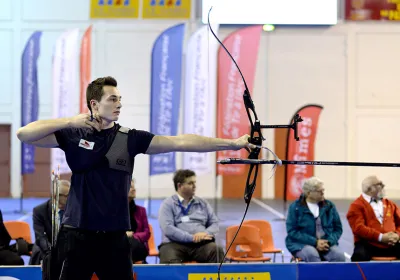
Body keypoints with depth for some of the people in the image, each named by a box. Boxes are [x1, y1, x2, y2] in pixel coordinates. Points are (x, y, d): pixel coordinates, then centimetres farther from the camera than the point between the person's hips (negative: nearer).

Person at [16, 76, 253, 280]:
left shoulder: (130, 139, 2)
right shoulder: (73, 135, 0)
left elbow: (180, 142, -5)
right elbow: (24, 135, -7)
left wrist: (231, 143, -11)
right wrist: (69, 122, -14)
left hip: (115, 237, 2)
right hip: (78, 235, -2)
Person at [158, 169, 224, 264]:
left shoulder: (203, 203, 22)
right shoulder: (168, 204, 9)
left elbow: (215, 223, 17)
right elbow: (167, 228, -6)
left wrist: (206, 233, -7)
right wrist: (191, 238, -15)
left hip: (201, 244, 3)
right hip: (174, 244, -3)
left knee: (217, 251, -30)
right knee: (169, 259, -38)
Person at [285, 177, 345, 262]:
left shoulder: (329, 206, 10)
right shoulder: (296, 207, 0)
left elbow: (338, 228, 12)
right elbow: (292, 231, -7)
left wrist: (329, 242, -10)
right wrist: (315, 242, -17)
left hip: (326, 243, 3)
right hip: (302, 244, -3)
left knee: (339, 255, -27)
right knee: (312, 254, -36)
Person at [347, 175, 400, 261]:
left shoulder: (390, 204, 24)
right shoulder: (357, 206, 4)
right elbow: (358, 228, -10)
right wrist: (380, 237, -16)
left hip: (391, 244, 5)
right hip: (368, 245, -5)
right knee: (360, 255, -38)